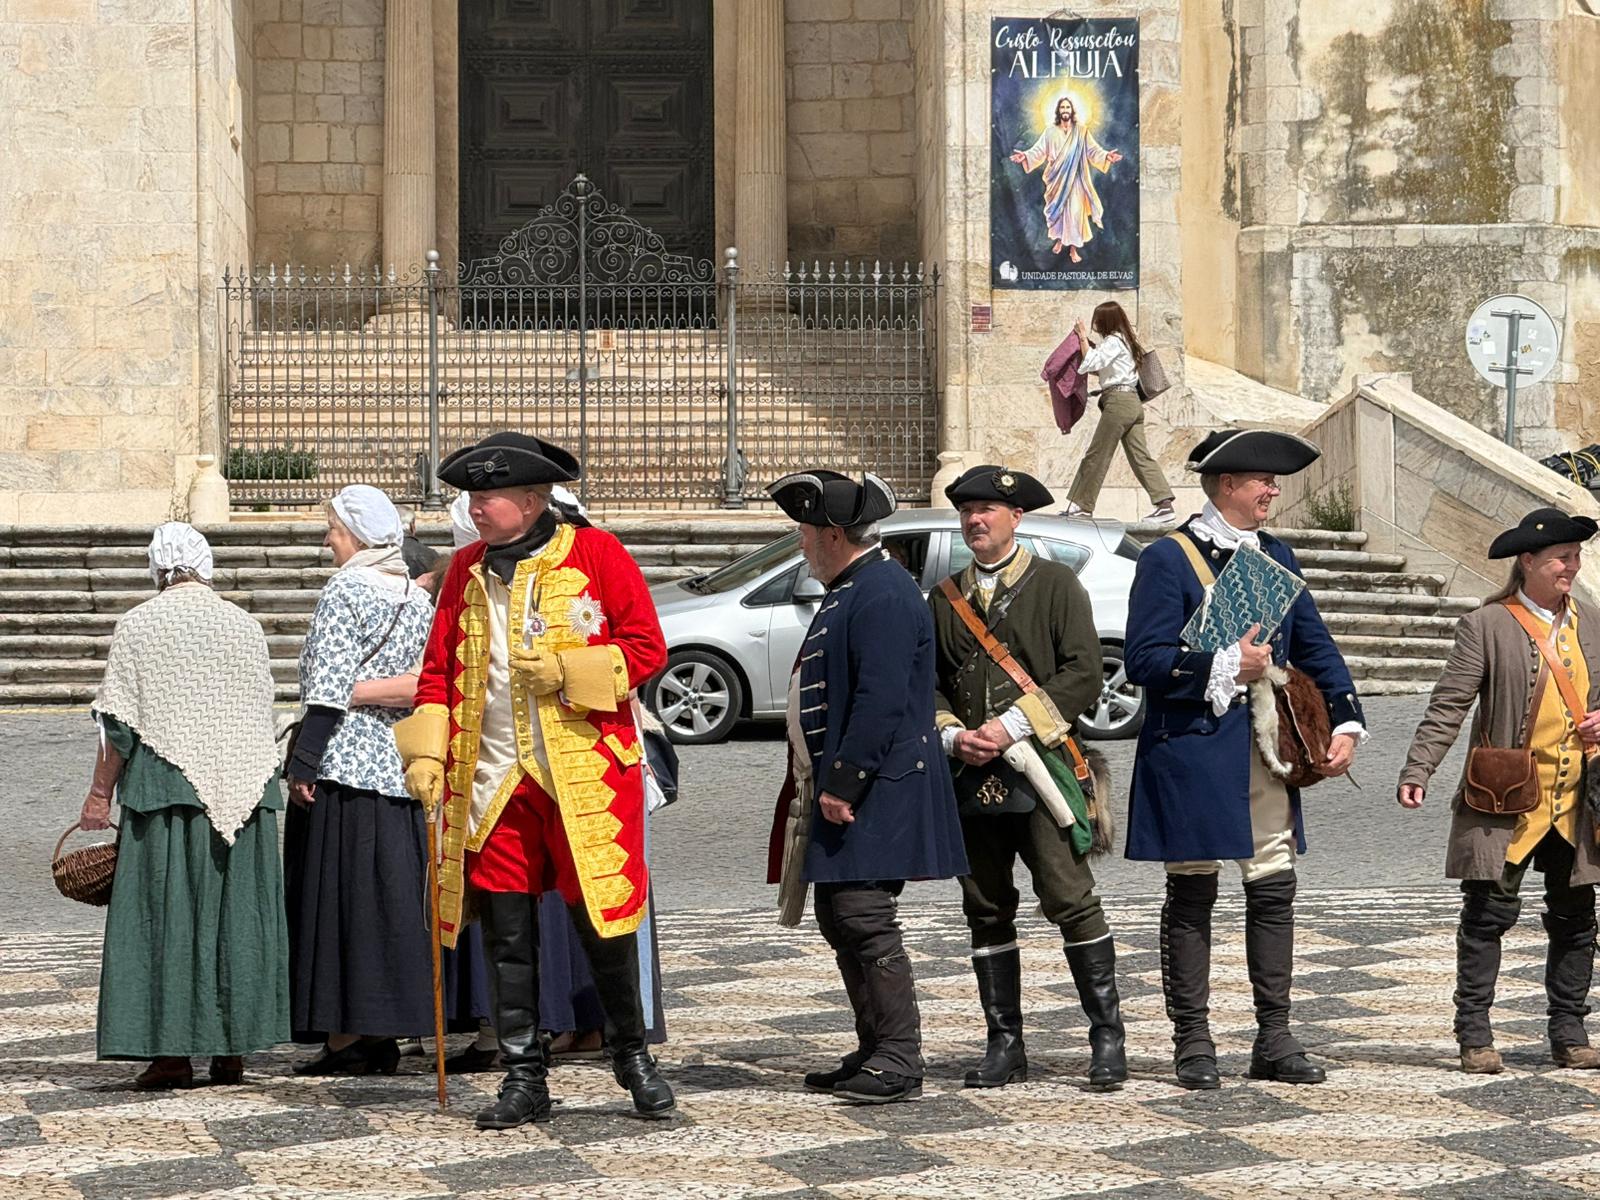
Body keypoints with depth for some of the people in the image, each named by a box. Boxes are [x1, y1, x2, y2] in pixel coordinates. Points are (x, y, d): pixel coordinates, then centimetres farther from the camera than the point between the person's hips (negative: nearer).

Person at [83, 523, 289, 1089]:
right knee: (237, 912, 7)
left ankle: (171, 1049, -4)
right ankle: (233, 1047, 9)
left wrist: (101, 793, 2)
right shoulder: (246, 626, 8)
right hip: (243, 787, 3)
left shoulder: (137, 626, -3)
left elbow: (118, 723, -5)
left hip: (166, 788, -3)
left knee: (167, 913, -1)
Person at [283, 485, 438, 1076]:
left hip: (343, 762, -7)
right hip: (401, 762, 7)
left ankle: (346, 1033, -3)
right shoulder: (418, 597, 11)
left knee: (338, 891, -3)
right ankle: (386, 1030, 10)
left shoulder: (345, 590, -10)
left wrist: (302, 764, -15)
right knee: (395, 894, 9)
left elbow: (328, 687, -16)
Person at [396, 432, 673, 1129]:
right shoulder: (467, 570, 11)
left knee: (602, 918, 0)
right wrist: (427, 753, 3)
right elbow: (439, 670, 14)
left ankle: (631, 1053, 19)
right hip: (493, 779, 4)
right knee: (505, 932, 5)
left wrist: (567, 669, -15)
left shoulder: (595, 554, -2)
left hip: (586, 776, -4)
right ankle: (523, 1079, 13)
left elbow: (647, 647, -4)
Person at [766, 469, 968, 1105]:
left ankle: (900, 1061, -7)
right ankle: (874, 1053, 19)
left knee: (863, 915, -11)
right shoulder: (849, 591, 18)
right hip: (841, 788, 11)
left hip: (879, 791, -11)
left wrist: (843, 783, -23)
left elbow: (881, 701, -24)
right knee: (839, 918, 12)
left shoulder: (883, 595, -16)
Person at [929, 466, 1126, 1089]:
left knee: (1071, 900, -10)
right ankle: (1005, 1044, 12)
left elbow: (1083, 674, -5)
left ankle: (1107, 1037, -4)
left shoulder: (1056, 584, 3)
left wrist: (1012, 725, -13)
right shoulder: (945, 598, 16)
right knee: (987, 913, 5)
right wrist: (953, 735, -4)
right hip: (971, 778, 4)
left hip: (1041, 769, -4)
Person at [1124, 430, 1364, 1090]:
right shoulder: (1168, 559, -7)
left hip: (1268, 754, 6)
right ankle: (1192, 1043, 9)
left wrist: (1345, 721, 5)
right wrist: (1226, 667, -19)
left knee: (1273, 890, 5)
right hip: (1195, 755, -6)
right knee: (1192, 895, 2)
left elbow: (1314, 645, 17)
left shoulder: (1275, 556, 14)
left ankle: (1275, 1039, 13)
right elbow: (1144, 660, -13)